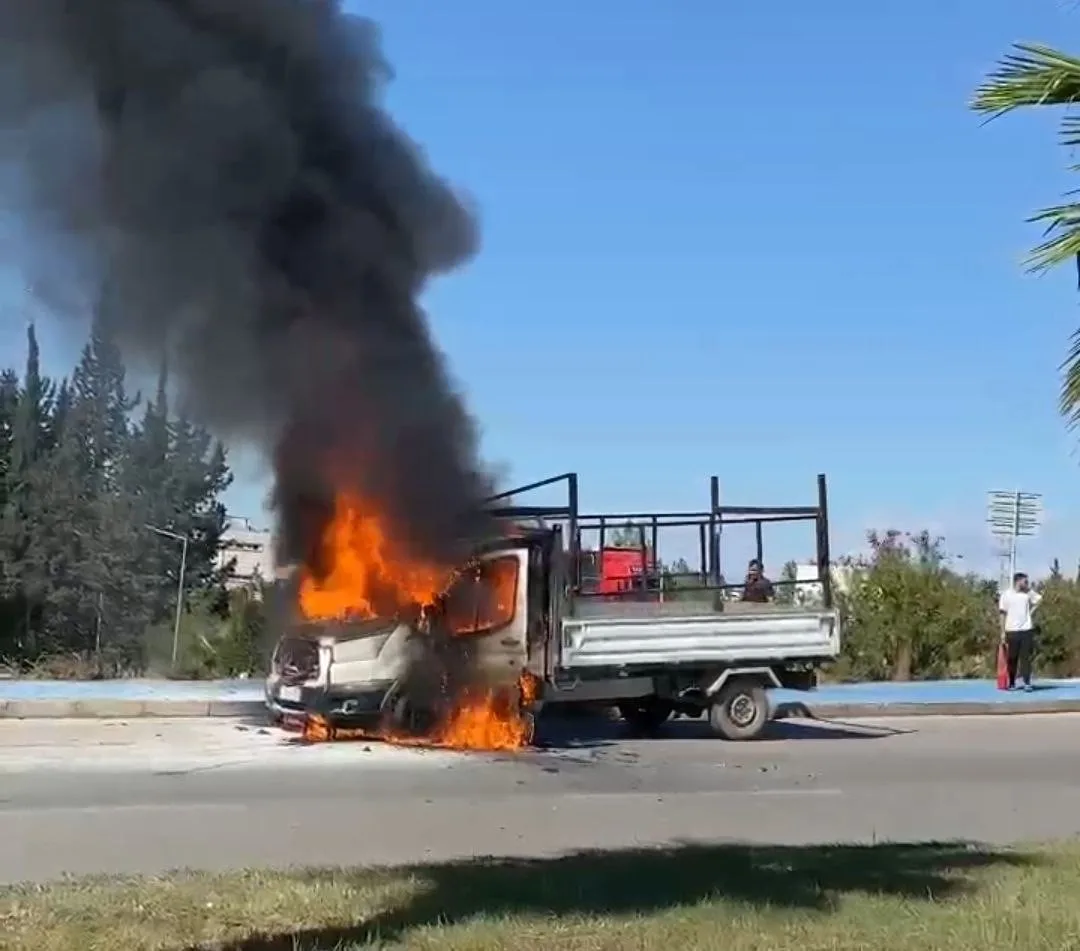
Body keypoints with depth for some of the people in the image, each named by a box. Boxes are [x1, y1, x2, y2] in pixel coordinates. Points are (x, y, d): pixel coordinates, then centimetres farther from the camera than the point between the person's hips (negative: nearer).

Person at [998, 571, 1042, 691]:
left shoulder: (1028, 593, 5)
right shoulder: (1006, 595, -1)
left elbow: (1039, 599, 21)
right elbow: (1003, 614, 0)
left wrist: (1032, 610, 8)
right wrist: (1002, 632, -3)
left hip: (1027, 630, 1)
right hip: (1011, 631, -1)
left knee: (1026, 657, -3)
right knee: (1012, 658, 4)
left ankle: (1027, 683, -3)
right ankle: (1012, 683, 14)